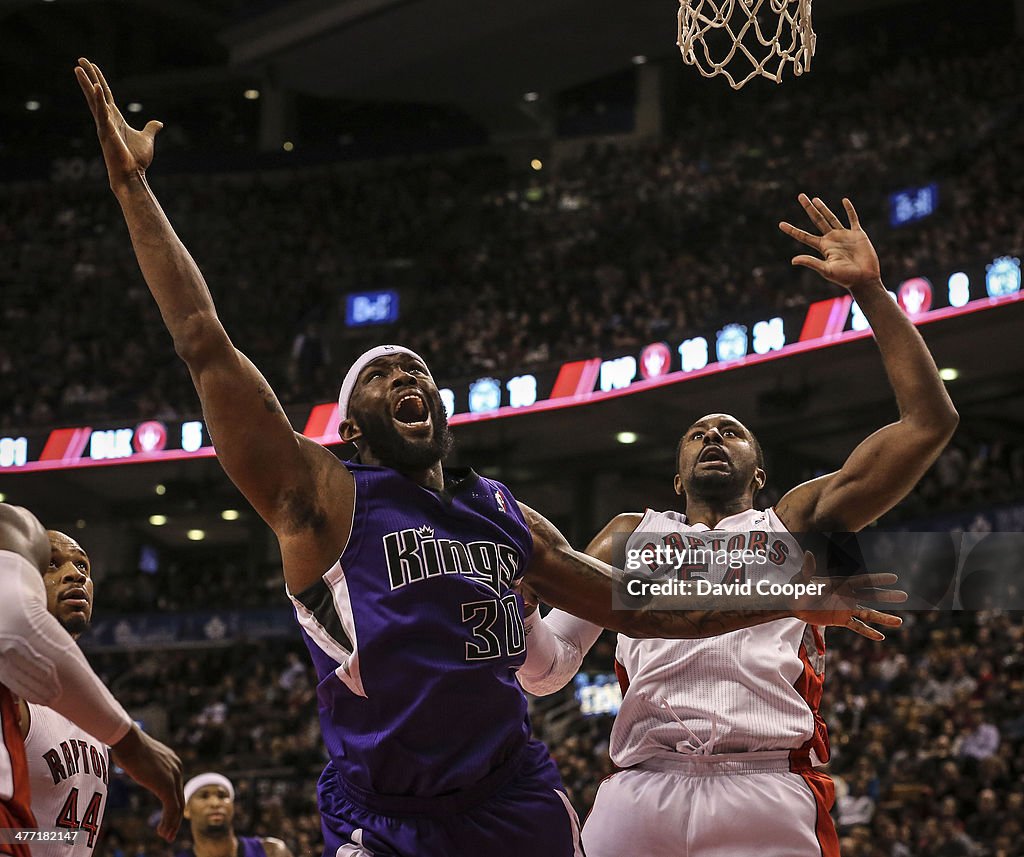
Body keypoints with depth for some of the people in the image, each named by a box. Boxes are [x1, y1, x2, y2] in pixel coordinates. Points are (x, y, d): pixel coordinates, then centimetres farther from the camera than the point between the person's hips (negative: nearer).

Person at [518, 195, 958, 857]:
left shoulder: (797, 521, 22)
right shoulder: (630, 534, 27)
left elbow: (931, 421, 14)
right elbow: (547, 670, 21)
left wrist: (870, 289, 11)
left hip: (772, 800, -1)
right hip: (640, 798, 2)